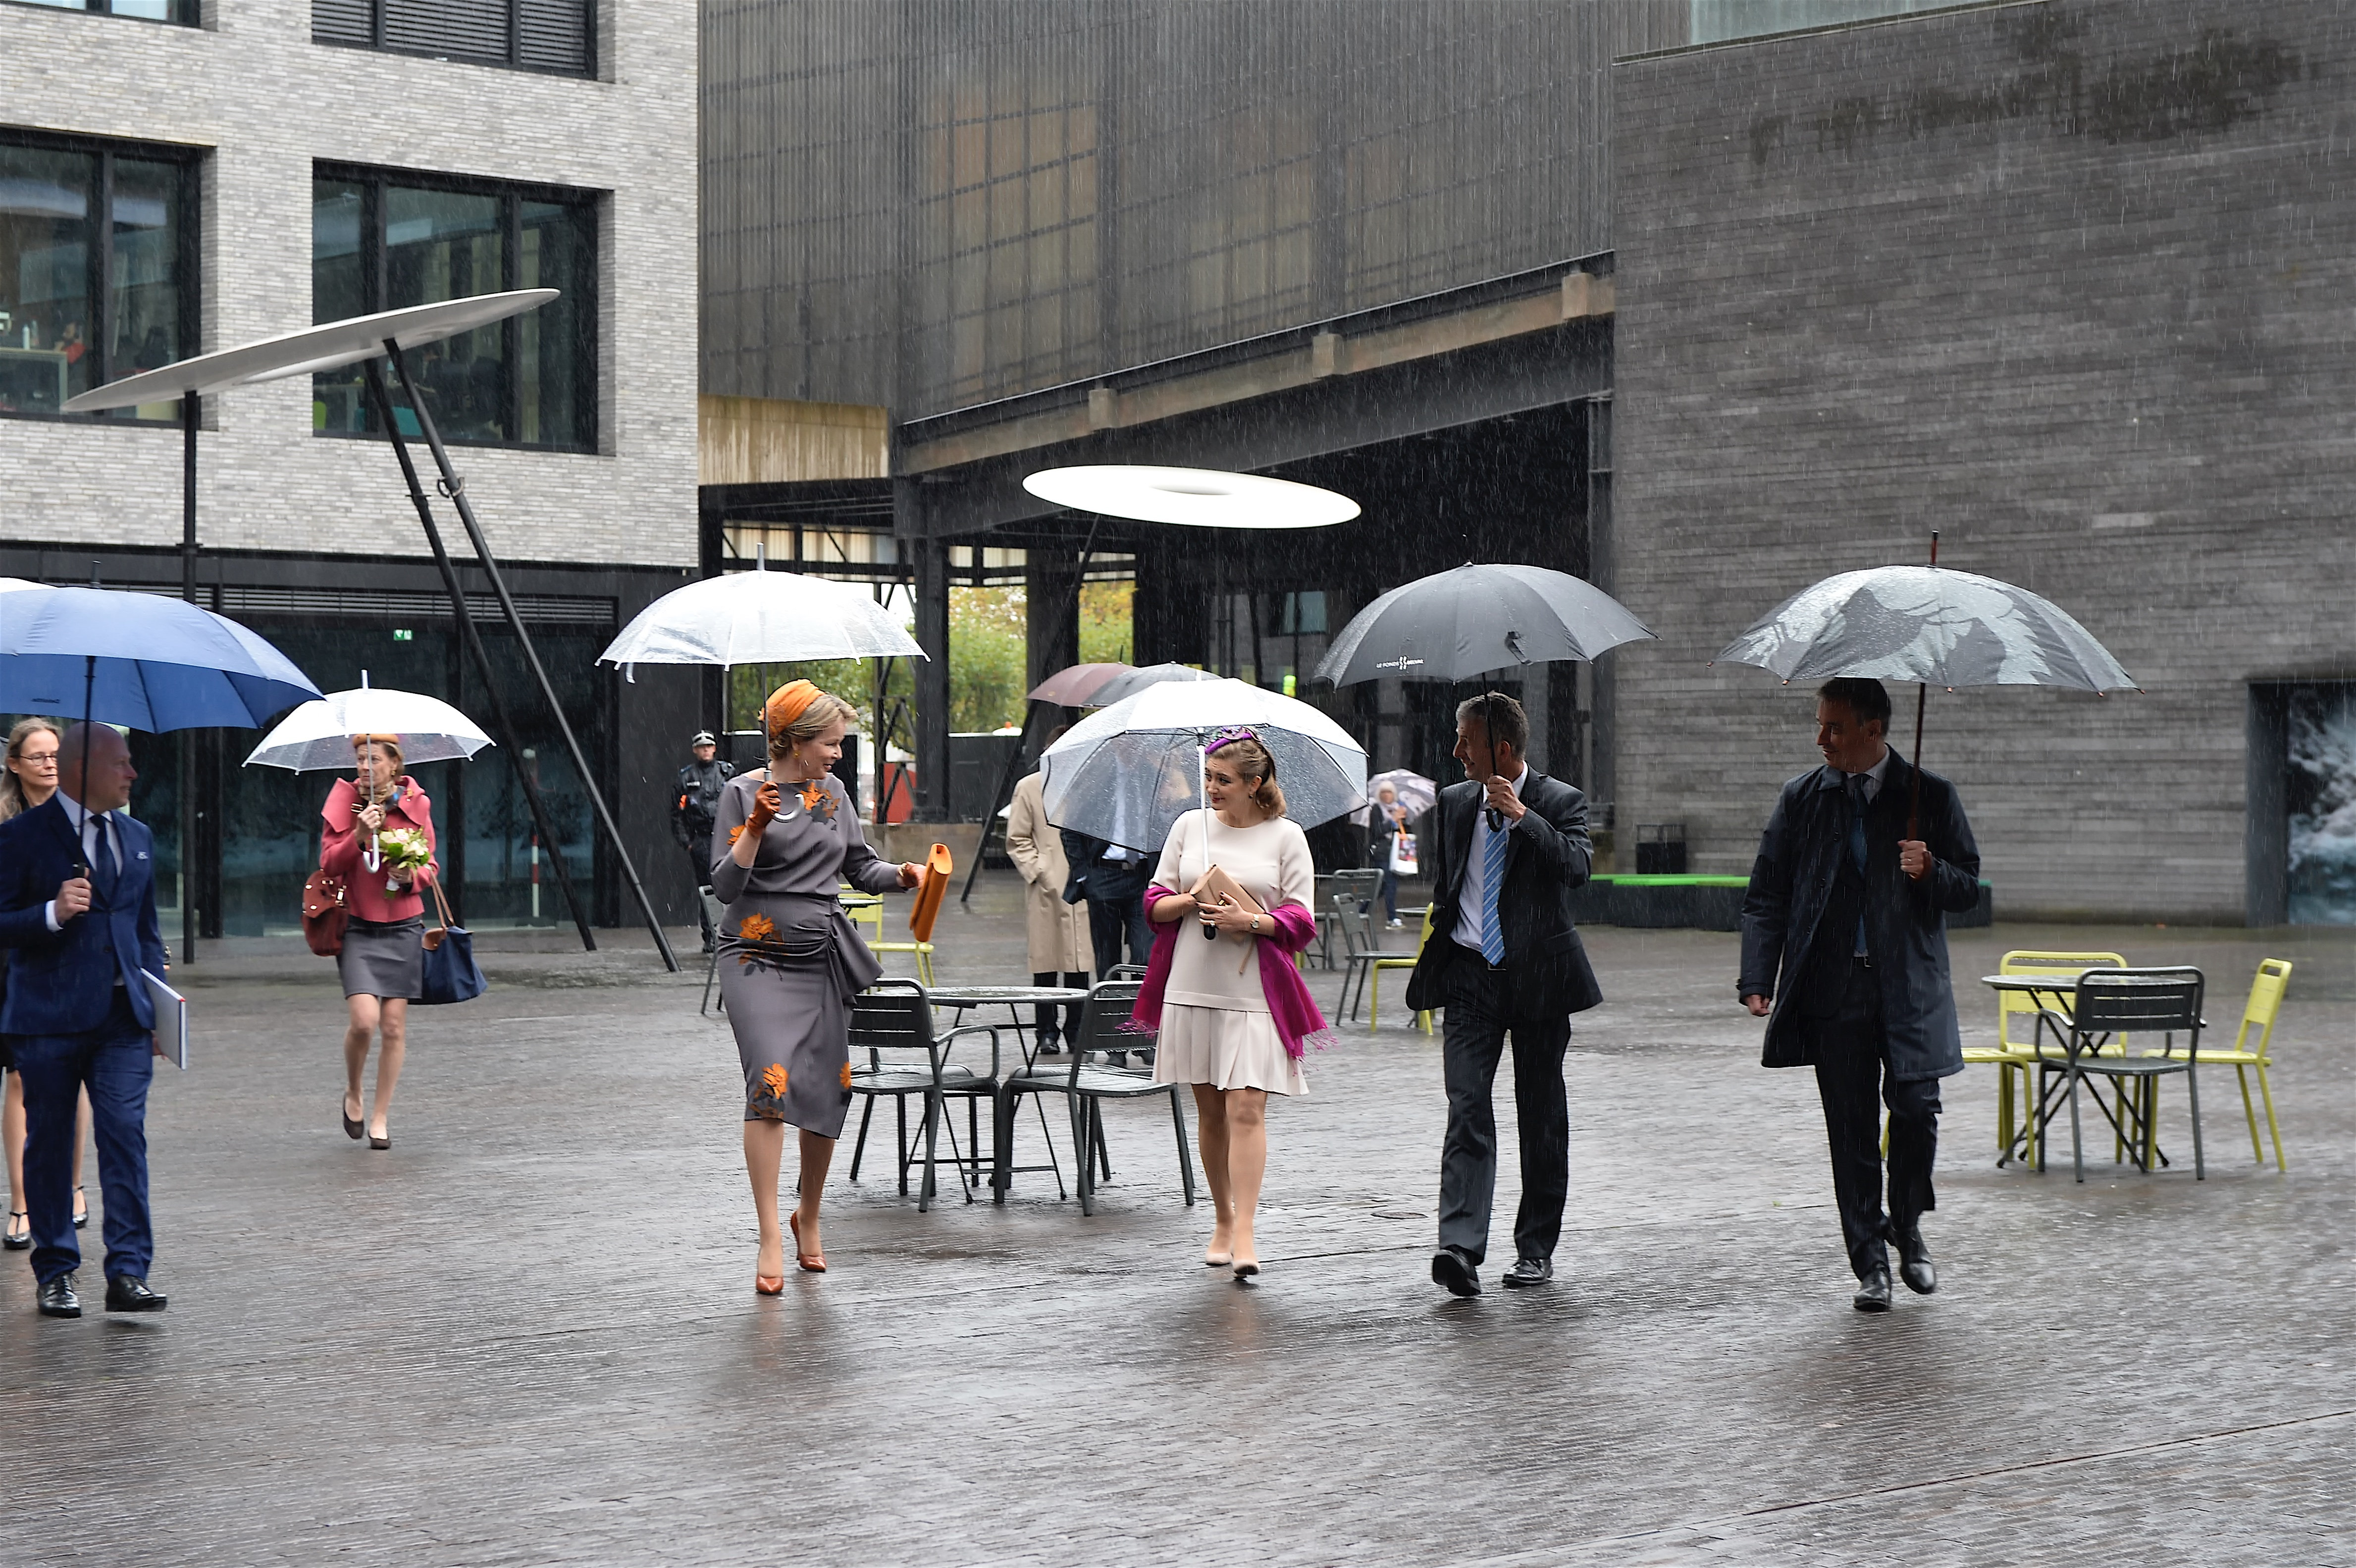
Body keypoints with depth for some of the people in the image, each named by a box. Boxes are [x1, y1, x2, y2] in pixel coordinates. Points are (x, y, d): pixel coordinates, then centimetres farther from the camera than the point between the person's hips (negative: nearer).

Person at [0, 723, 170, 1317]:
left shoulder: (137, 837, 15)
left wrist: (157, 1005, 13)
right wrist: (53, 913, -22)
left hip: (122, 1018, 4)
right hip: (49, 1019, -4)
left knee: (126, 1136, -6)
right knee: (49, 1145, 4)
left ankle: (128, 1272, -6)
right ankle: (56, 1274, 15)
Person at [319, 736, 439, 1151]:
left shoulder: (416, 805, 2)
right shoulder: (345, 800, -1)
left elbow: (430, 868, 8)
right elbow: (328, 864, -5)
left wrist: (412, 876, -14)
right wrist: (360, 836, -20)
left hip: (403, 928, 1)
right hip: (358, 927, -1)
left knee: (394, 1026, 1)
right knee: (364, 1019, -15)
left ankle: (380, 1116, 14)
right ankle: (353, 1093, 13)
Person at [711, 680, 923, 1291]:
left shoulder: (833, 792, 11)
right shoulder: (743, 792, -4)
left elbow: (860, 867, 17)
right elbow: (726, 886, -9)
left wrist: (901, 874, -2)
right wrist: (755, 829, -22)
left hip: (821, 958, 5)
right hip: (757, 955, -5)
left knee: (827, 1092, 6)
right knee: (771, 1081, -19)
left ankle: (809, 1216, 29)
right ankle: (771, 1238, -17)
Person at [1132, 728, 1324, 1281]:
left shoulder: (1286, 836, 2)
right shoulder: (1190, 826, 10)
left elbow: (1302, 920, -1)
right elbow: (1154, 903, 11)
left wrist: (1250, 921, -16)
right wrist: (1191, 899, -9)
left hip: (1254, 991, -3)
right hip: (1192, 986, 3)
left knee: (1246, 1108, -12)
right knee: (1209, 1109, 10)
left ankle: (1245, 1234, -15)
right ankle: (1222, 1221, 23)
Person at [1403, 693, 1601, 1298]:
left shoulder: (1560, 803, -3)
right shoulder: (1453, 802, 9)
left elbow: (1577, 867, -20)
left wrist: (1521, 816, -23)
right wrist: (1440, 954, 21)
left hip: (1538, 975, -2)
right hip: (1471, 976, 2)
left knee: (1541, 1116, 7)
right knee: (1467, 1110, -12)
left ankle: (1536, 1248, 18)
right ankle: (1460, 1247, -22)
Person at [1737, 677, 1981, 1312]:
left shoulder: (1930, 796, 4)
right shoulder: (1802, 799, 8)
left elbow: (1968, 887, 8)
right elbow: (1765, 896, 8)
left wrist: (1930, 871, -15)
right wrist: (1757, 980, -3)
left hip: (1909, 988, -1)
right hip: (1833, 991, 1)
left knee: (1916, 1109, -8)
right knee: (1851, 1128, 1)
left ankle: (1908, 1227, 19)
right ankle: (1871, 1264, 10)